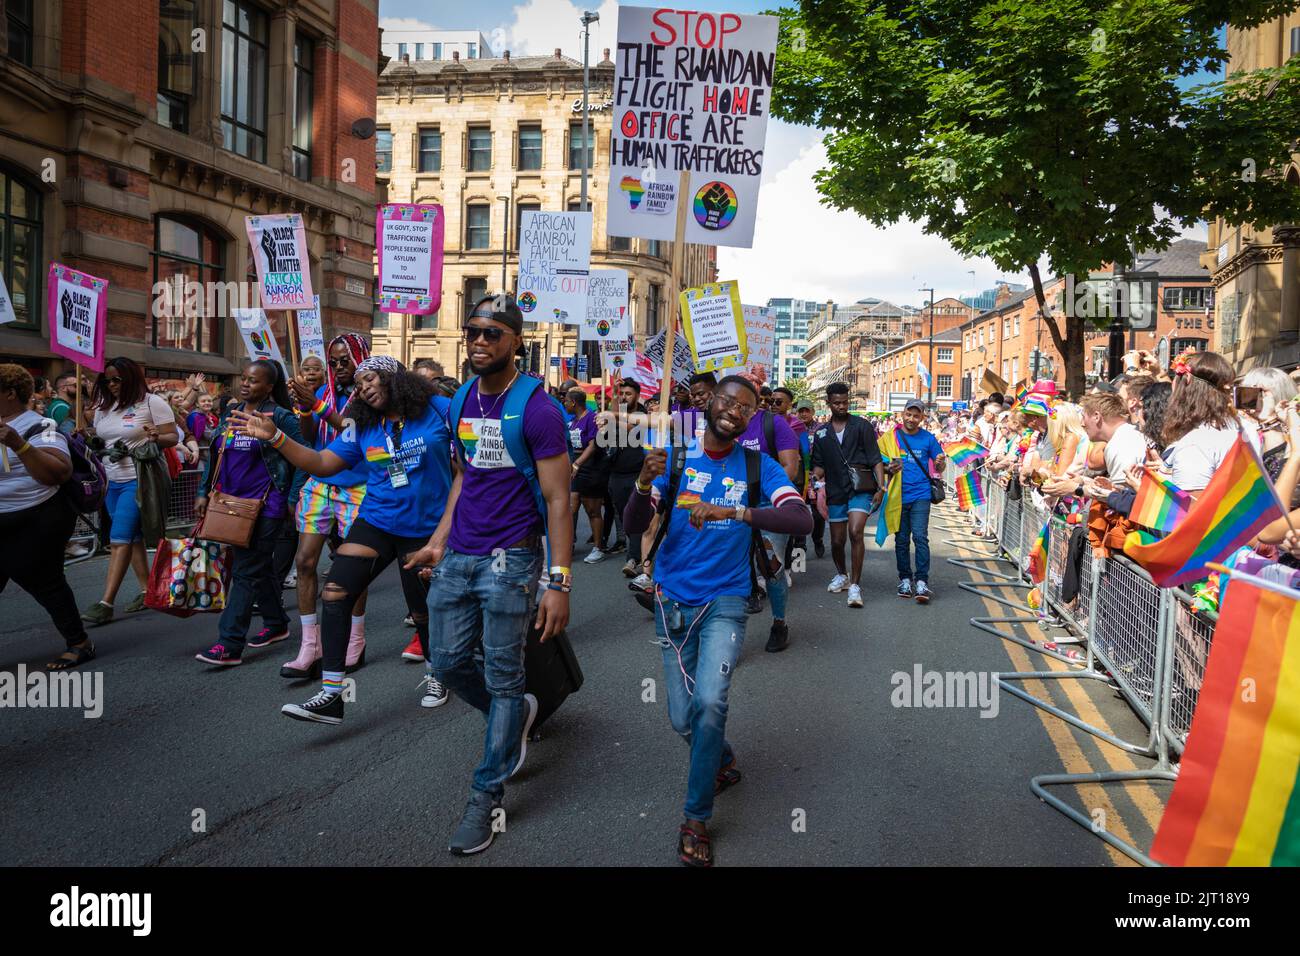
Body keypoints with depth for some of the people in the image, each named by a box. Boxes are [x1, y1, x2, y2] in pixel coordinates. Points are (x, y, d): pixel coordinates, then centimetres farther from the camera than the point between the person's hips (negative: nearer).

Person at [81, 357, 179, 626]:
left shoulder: (152, 403, -8)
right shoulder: (103, 407, 11)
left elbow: (174, 437, -9)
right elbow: (99, 440, 21)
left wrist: (157, 437, -30)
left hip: (140, 480, -7)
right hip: (112, 481, 7)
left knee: (120, 539, -11)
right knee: (133, 538, 11)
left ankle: (106, 603, -11)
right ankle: (147, 589, 21)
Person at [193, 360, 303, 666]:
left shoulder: (281, 417, -7)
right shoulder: (230, 414, 12)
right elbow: (214, 456, 16)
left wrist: (293, 500, -10)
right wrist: (203, 493, 10)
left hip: (265, 506, -7)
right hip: (230, 504, 7)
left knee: (246, 572, -8)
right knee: (260, 568, 17)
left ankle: (230, 645, -7)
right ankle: (276, 623, 32)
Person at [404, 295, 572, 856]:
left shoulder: (537, 408, -13)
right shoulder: (462, 399, 9)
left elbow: (557, 500, -13)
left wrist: (559, 582, -18)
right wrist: (438, 541, 15)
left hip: (509, 559, -7)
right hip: (456, 556, 7)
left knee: (502, 677, 3)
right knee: (447, 662, 13)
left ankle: (487, 797, 18)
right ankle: (516, 714, 41)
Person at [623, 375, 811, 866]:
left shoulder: (758, 466, -5)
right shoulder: (675, 456, -2)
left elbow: (802, 520, -21)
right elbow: (633, 526, -9)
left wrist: (733, 512, -33)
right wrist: (645, 483, -30)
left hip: (724, 600, -2)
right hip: (673, 600, 2)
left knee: (709, 702, -22)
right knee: (682, 719, 7)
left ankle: (696, 818, 0)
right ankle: (724, 762, 42)